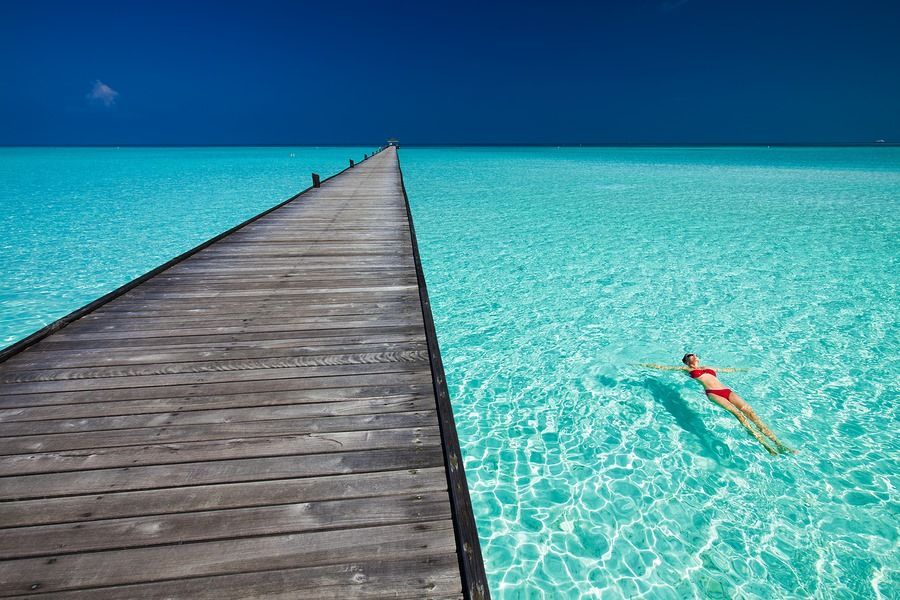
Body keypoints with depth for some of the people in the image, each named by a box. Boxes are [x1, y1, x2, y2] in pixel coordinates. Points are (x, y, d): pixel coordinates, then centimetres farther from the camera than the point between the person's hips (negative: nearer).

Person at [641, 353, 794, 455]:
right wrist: (647, 365, 19)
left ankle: (777, 442, -26)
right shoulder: (686, 369, 19)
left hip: (727, 390, 5)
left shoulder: (709, 367, 34)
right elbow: (665, 367, 19)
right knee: (738, 413, -26)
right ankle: (763, 443, -35)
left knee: (749, 411, -18)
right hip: (712, 393, -5)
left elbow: (729, 370, 49)